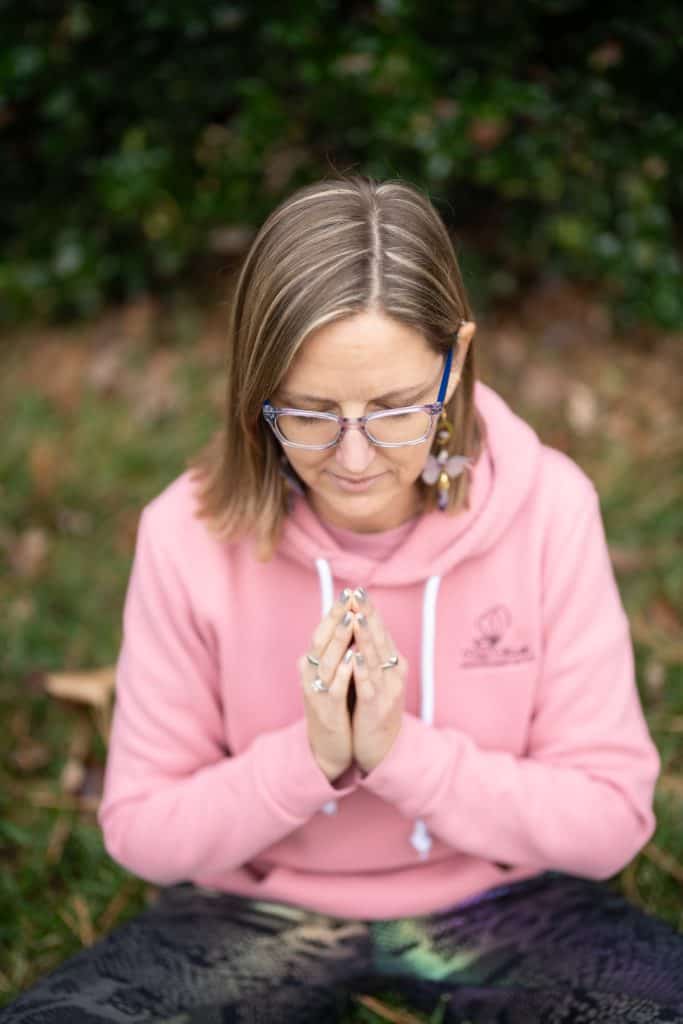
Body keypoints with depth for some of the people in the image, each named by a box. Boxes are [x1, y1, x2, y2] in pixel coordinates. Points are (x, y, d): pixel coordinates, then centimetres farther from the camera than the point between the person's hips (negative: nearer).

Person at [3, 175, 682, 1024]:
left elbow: (610, 822, -13)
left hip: (495, 901, 0)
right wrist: (308, 759, -25)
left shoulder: (547, 506, -18)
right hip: (262, 912, 1)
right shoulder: (191, 533, -17)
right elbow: (140, 832, -9)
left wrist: (402, 752, -26)